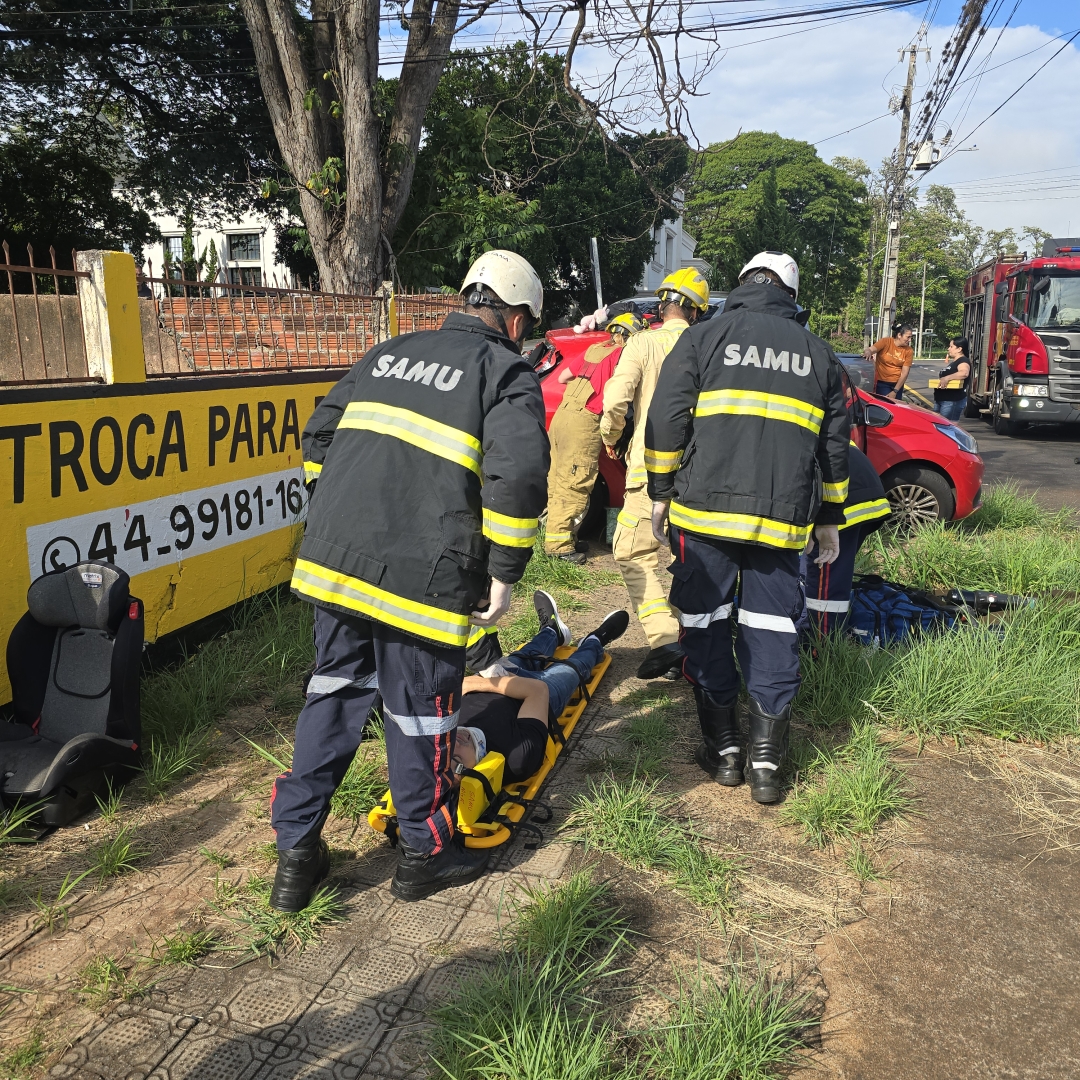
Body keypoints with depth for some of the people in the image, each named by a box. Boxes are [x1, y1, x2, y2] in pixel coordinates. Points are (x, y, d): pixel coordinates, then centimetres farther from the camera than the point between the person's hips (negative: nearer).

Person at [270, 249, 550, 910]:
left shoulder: (388, 353, 19)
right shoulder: (509, 373, 1)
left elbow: (319, 437, 19)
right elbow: (518, 477, -15)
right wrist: (504, 573, -6)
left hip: (332, 559, 6)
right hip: (422, 577, -5)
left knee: (335, 695, 19)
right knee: (421, 713, 11)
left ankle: (296, 852, 27)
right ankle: (426, 854, 30)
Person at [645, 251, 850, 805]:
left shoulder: (703, 336, 5)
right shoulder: (818, 354, 16)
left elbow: (666, 420, -1)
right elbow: (834, 444, 18)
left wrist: (662, 491, 8)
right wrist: (829, 519, 24)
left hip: (704, 509, -2)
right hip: (782, 518, 3)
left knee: (705, 625, 9)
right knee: (772, 632, 8)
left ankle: (723, 747, 17)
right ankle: (766, 760, 11)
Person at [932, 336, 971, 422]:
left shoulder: (963, 361, -11)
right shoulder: (953, 362, 19)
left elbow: (964, 373, -34)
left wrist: (947, 378, -43)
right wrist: (941, 380, 14)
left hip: (952, 401, -10)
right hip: (940, 399, 10)